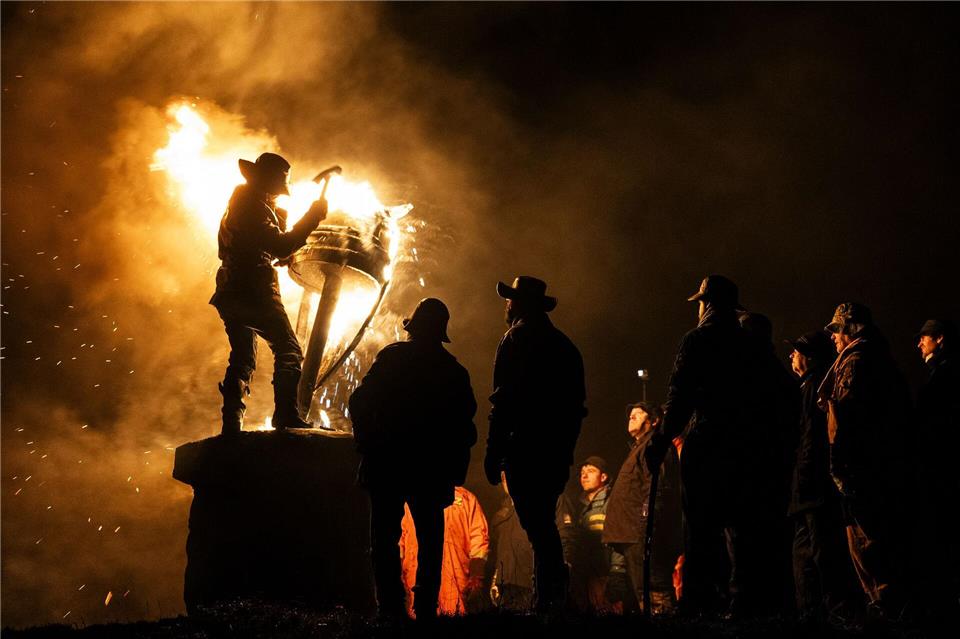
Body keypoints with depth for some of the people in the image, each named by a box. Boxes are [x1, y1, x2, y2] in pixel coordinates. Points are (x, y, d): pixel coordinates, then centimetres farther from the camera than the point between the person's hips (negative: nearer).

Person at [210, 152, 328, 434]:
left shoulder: (243, 203, 21)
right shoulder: (254, 206, -10)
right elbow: (281, 247, -21)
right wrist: (313, 217, -16)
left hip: (232, 293, 10)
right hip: (254, 292, -10)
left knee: (242, 358, 11)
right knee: (288, 350, -8)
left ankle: (231, 424, 6)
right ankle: (286, 416, -17)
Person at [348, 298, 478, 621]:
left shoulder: (391, 357, -4)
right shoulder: (453, 370, 5)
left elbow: (360, 402, -7)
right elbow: (465, 425, 2)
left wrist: (366, 445, 3)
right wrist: (455, 468, 7)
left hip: (387, 464, -2)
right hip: (431, 470, 2)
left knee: (385, 536, 4)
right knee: (430, 539, 12)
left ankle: (390, 605, -2)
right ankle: (426, 606, 7)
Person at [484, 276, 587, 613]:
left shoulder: (518, 338, -5)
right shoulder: (564, 344, 18)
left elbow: (505, 399, -13)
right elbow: (577, 403, 17)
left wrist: (494, 452, -13)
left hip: (525, 447, -8)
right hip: (558, 451, 8)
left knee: (536, 526, -8)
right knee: (544, 524, 16)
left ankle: (548, 598, -13)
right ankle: (555, 595, 16)